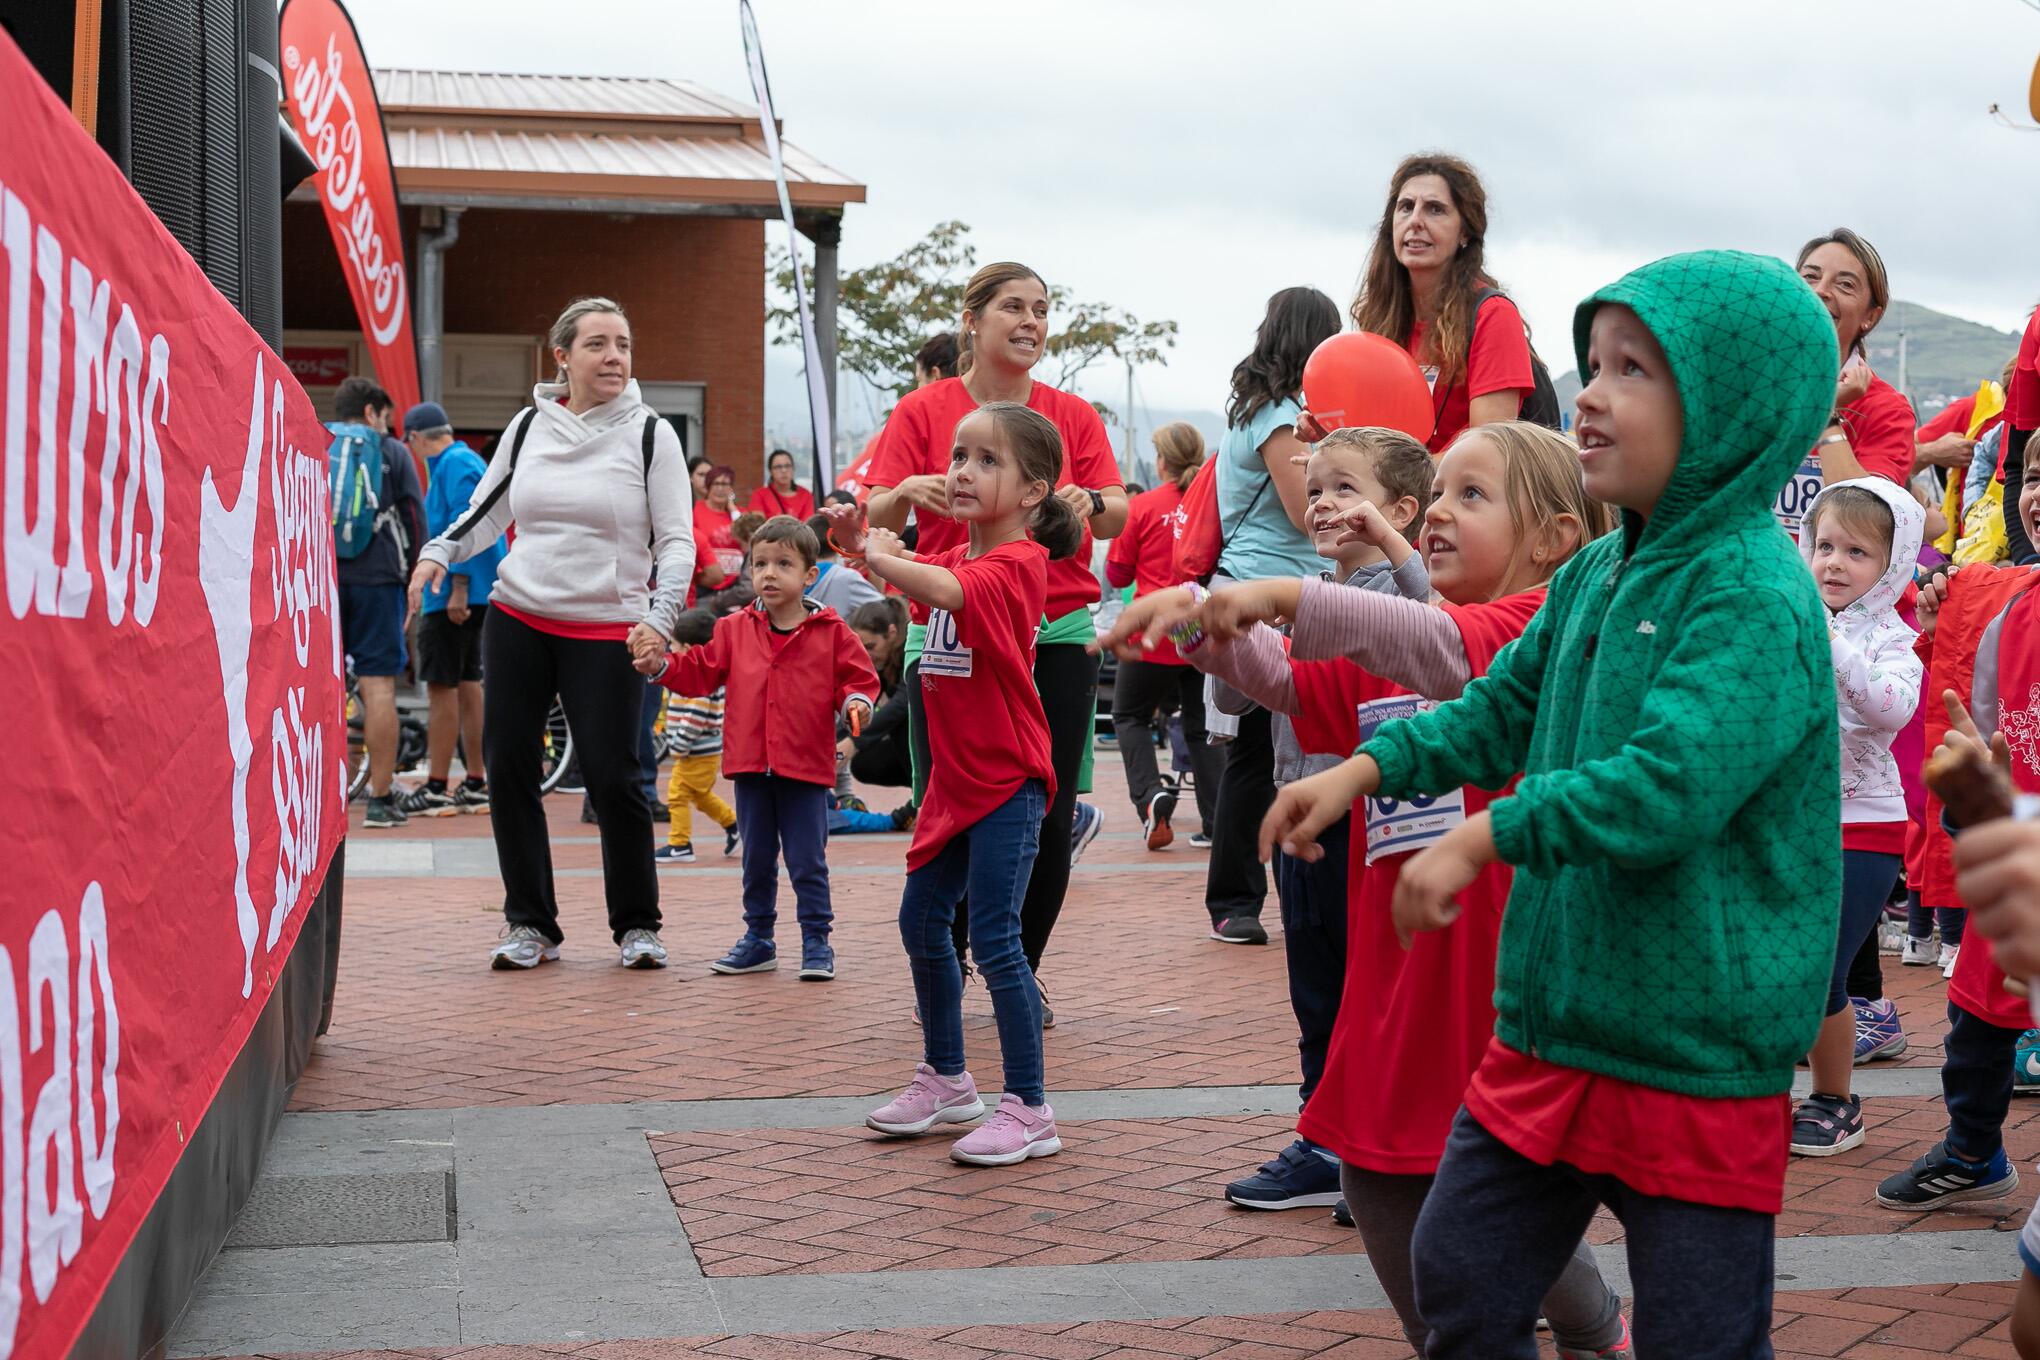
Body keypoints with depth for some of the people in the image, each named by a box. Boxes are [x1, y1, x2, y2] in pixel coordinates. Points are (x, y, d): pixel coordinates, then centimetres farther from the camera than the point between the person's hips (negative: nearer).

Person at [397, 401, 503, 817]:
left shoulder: (454, 466, -12)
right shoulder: (467, 461, 19)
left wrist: (458, 589, -23)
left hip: (455, 594, -10)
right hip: (473, 594, 10)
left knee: (442, 687, -8)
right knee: (467, 685, 12)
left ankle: (436, 789, -6)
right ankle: (476, 784, 16)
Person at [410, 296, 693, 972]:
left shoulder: (650, 434, -1)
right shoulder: (529, 425, 7)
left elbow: (677, 538, -2)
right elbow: (486, 510, 16)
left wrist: (660, 617, -16)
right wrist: (439, 553, -2)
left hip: (607, 631, -3)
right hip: (517, 618, 3)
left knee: (612, 777, -7)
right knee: (508, 768, 1)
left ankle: (636, 925, 11)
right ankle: (529, 923, 15)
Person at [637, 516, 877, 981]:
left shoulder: (831, 632, -2)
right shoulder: (735, 629, 6)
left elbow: (855, 676, 0)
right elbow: (702, 671, 8)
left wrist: (856, 701, -20)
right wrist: (662, 666, -6)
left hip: (805, 768, -3)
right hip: (750, 766, 3)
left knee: (807, 862, 1)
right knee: (756, 860, 13)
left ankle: (816, 941, 12)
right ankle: (758, 939, 24)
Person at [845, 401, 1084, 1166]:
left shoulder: (1018, 563, -18)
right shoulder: (957, 558, 12)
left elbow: (942, 590, -33)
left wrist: (879, 556, -19)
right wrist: (860, 540, -6)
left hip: (1008, 781, -9)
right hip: (956, 777, 9)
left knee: (993, 940, -9)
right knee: (921, 920, 16)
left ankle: (1029, 1110, 1)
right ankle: (946, 1080, 32)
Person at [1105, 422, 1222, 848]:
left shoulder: (1142, 507, -7)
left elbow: (1118, 574, 2)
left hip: (1154, 636, -3)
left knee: (1130, 715, 15)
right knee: (1201, 725, 13)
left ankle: (1151, 795, -6)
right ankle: (1215, 821, 9)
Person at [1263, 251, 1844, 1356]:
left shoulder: (1753, 592, -19)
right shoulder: (1596, 573, 8)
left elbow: (1670, 784, -29)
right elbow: (1502, 710, 21)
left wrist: (1486, 833, -24)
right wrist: (1366, 770, 9)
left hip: (1695, 1049, -8)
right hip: (1556, 1019, 8)